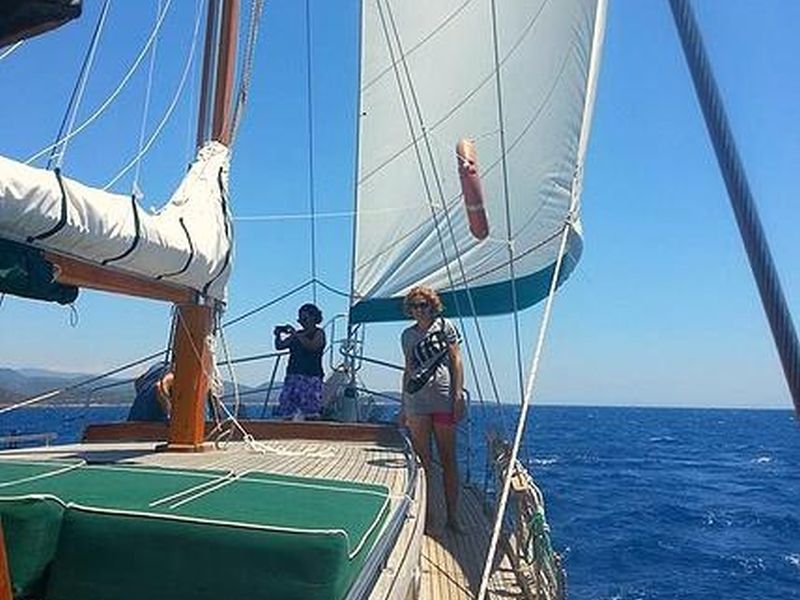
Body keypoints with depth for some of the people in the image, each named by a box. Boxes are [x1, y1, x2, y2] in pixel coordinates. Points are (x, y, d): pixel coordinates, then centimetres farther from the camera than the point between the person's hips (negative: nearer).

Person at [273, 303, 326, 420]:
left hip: (311, 378, -6)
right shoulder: (297, 334, 17)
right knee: (287, 414, 1)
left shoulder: (319, 333, 1)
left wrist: (295, 334, -20)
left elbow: (312, 346, -20)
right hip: (293, 377, 6)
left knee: (310, 414, -12)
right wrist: (278, 335, -2)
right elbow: (279, 346, 17)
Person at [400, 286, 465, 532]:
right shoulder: (408, 335, 14)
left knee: (448, 459, 2)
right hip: (416, 401, 3)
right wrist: (403, 405, 15)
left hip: (443, 398, -3)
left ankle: (452, 516, 9)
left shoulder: (444, 326, 5)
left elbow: (456, 361, 1)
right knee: (421, 461, 5)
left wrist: (458, 395, -9)